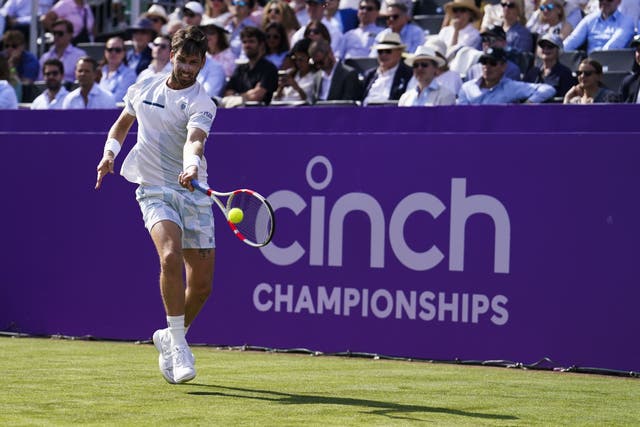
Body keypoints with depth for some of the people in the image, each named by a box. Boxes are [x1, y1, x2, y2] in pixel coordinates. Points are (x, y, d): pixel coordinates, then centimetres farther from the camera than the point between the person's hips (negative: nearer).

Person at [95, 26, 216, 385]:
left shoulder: (201, 103, -7)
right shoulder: (143, 90, 7)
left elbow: (194, 140, -28)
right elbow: (123, 123, 27)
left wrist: (192, 165, -49)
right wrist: (110, 152, 10)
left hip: (193, 193, 0)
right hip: (154, 190, 0)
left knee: (202, 284, 2)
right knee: (170, 255, -28)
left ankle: (171, 337, 30)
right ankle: (177, 343, -19)